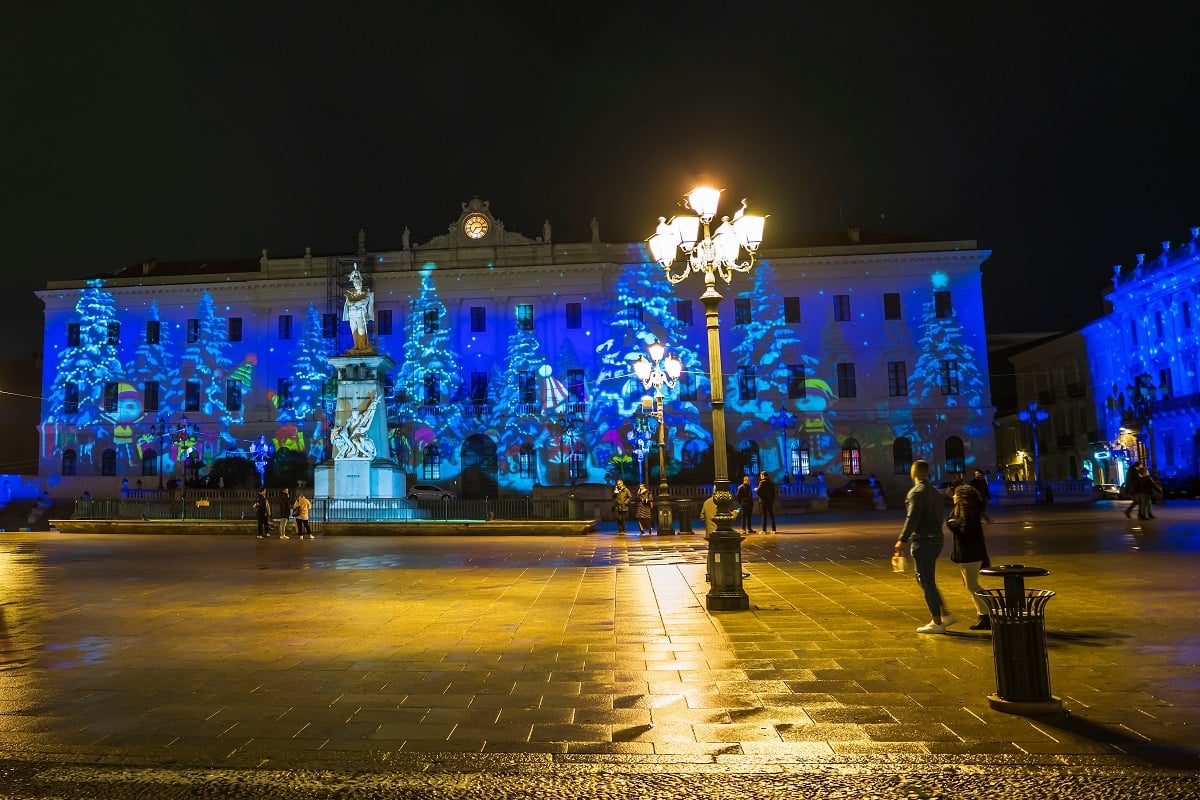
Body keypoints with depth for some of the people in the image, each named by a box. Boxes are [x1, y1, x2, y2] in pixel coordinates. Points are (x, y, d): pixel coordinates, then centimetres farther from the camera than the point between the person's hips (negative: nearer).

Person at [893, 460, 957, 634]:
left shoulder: (916, 492, -15)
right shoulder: (935, 491, 13)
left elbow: (912, 519, -22)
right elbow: (939, 516, 16)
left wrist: (901, 541, -21)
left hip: (922, 541, -9)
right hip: (937, 539, 9)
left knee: (926, 582, 0)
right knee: (925, 580, 20)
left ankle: (937, 622, 6)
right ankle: (945, 613, 19)